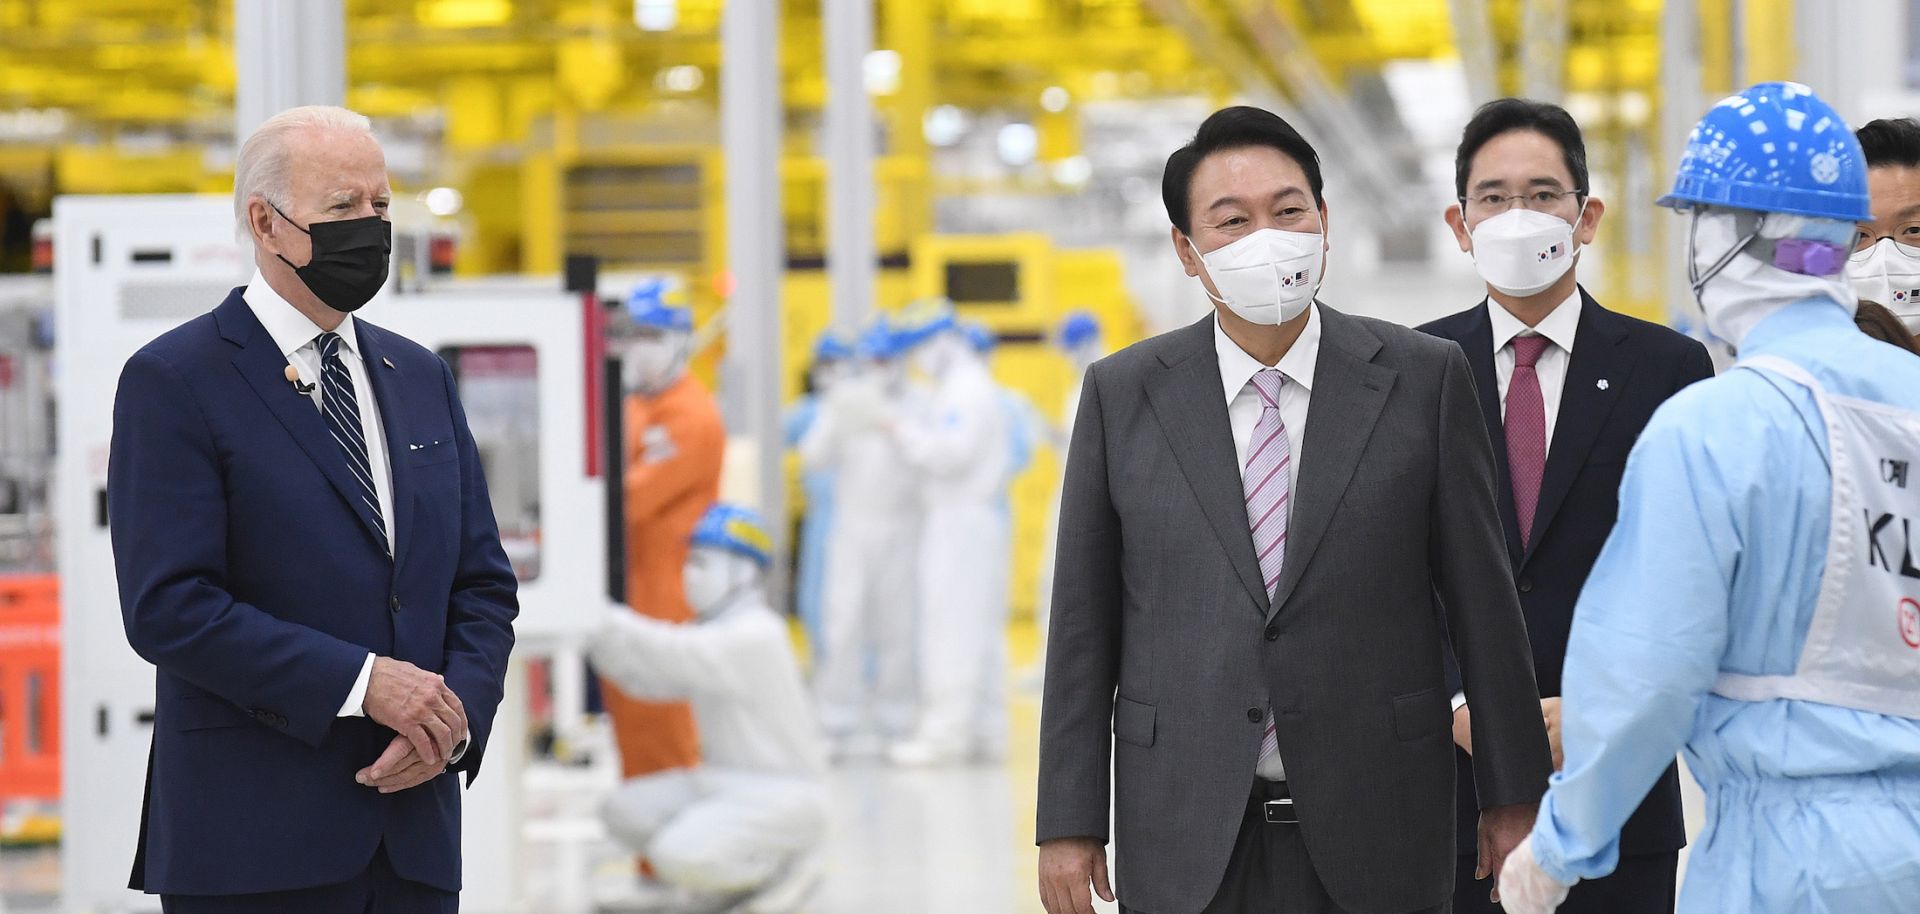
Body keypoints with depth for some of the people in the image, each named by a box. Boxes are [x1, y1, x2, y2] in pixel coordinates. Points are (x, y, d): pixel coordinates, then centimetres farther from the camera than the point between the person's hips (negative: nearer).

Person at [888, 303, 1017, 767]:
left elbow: (950, 453, -21)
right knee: (979, 629, 10)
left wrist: (903, 429, -12)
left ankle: (946, 732, -12)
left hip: (960, 521, -10)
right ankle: (986, 731, 13)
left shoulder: (968, 391, -13)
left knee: (954, 628, -11)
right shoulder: (957, 389, 19)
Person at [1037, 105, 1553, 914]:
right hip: (1188, 840, 1)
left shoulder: (1422, 378, 1)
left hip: (1374, 844, -1)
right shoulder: (1122, 395, 3)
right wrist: (1070, 822, 1)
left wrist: (1512, 793, 4)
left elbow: (1482, 598, 3)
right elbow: (1082, 622, 4)